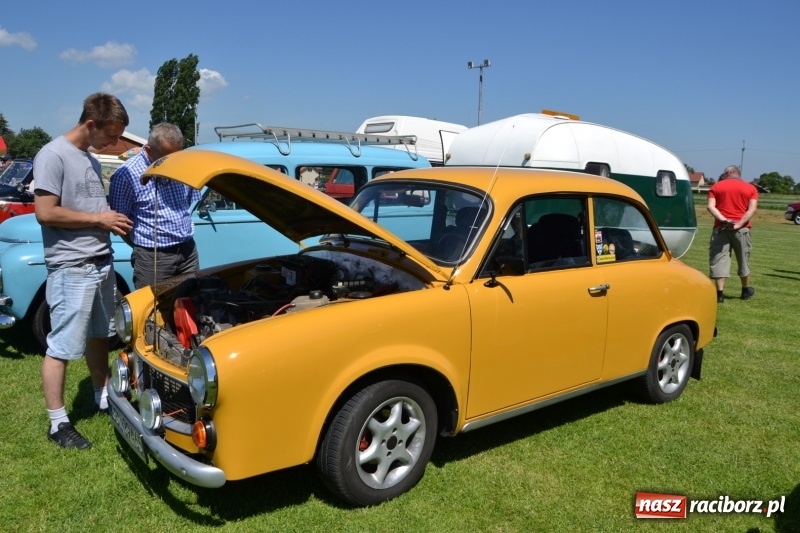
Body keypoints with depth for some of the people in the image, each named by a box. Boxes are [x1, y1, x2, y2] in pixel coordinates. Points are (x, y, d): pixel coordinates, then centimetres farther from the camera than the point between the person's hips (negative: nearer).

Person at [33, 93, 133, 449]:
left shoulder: (91, 160, 14)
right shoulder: (53, 155, -12)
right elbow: (45, 213, -18)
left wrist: (114, 222, 6)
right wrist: (99, 219, -14)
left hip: (101, 263, 9)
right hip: (71, 269, -9)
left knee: (98, 336, 19)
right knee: (61, 346, -1)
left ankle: (103, 399, 33)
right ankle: (58, 423, 9)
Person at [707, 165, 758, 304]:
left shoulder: (716, 186, 9)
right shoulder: (751, 188, 10)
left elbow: (711, 206, -7)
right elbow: (752, 209, -5)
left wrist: (723, 220, -14)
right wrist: (739, 224, -12)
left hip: (721, 228, -1)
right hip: (741, 229, 2)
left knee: (719, 260, -2)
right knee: (743, 260, 16)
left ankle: (720, 293, -10)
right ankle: (746, 290, 31)